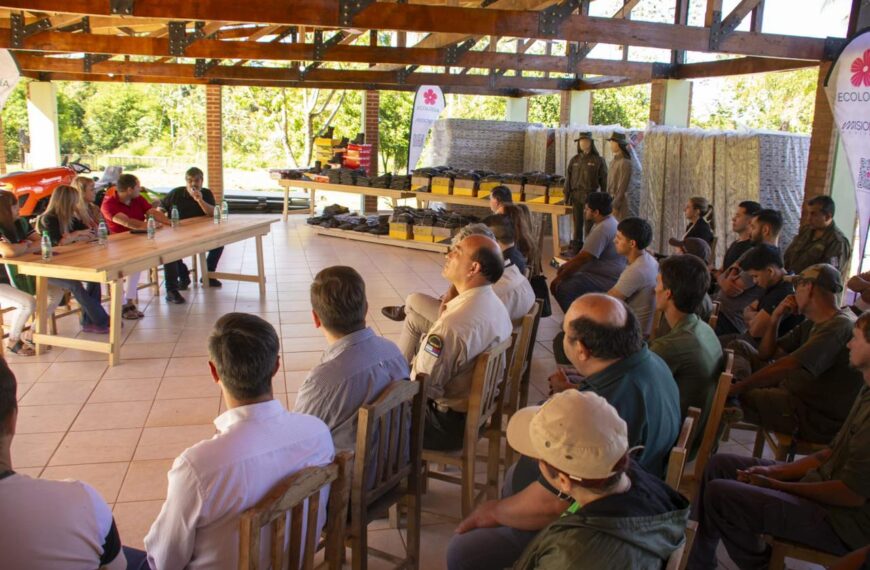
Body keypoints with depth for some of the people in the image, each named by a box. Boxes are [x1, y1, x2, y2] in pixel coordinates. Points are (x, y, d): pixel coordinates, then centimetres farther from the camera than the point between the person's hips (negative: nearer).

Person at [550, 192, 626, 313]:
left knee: (561, 288, -22)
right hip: (604, 272, 11)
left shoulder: (603, 229, -24)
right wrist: (568, 264, 11)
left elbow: (582, 259, -24)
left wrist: (558, 278, -16)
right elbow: (585, 253, 20)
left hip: (606, 280, -11)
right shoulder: (607, 222, 10)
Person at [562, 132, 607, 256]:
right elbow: (568, 180, 9)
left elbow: (604, 181, -1)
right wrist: (566, 198, 5)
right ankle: (575, 249, 16)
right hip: (576, 196, 3)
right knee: (577, 224, 9)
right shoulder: (574, 160, 7)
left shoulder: (598, 160, -2)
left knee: (588, 225, 0)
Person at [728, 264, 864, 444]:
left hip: (814, 419, -10)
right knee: (739, 347, 6)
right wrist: (776, 318, 0)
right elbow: (766, 354, 14)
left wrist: (738, 388, -28)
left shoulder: (840, 327, -22)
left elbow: (786, 366, -31)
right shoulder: (811, 324, 10)